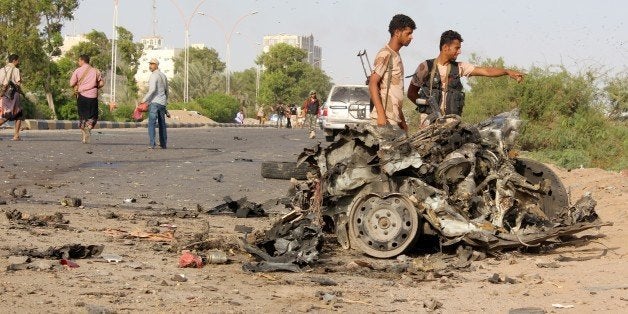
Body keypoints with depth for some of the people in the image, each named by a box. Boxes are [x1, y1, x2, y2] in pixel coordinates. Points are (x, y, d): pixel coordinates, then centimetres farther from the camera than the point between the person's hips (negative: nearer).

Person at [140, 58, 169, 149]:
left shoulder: (153, 76, -8)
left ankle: (152, 143, -22)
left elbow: (152, 89, -19)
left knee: (151, 122, -12)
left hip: (154, 102, -8)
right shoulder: (163, 76, 17)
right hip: (162, 103, 8)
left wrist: (145, 99, -13)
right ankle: (163, 144, 16)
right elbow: (166, 90, 24)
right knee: (162, 124, 13)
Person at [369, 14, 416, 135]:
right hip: (385, 120, -10)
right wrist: (381, 114, -24)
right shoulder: (385, 55, -9)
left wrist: (402, 121, 23)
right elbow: (372, 84, -16)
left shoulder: (396, 56, 21)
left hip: (394, 119, 10)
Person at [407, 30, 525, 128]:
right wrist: (426, 105, -5)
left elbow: (486, 71, 0)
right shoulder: (426, 67, 0)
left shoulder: (459, 67, 8)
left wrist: (507, 71, -12)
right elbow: (411, 93, 7)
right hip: (430, 119, -3)